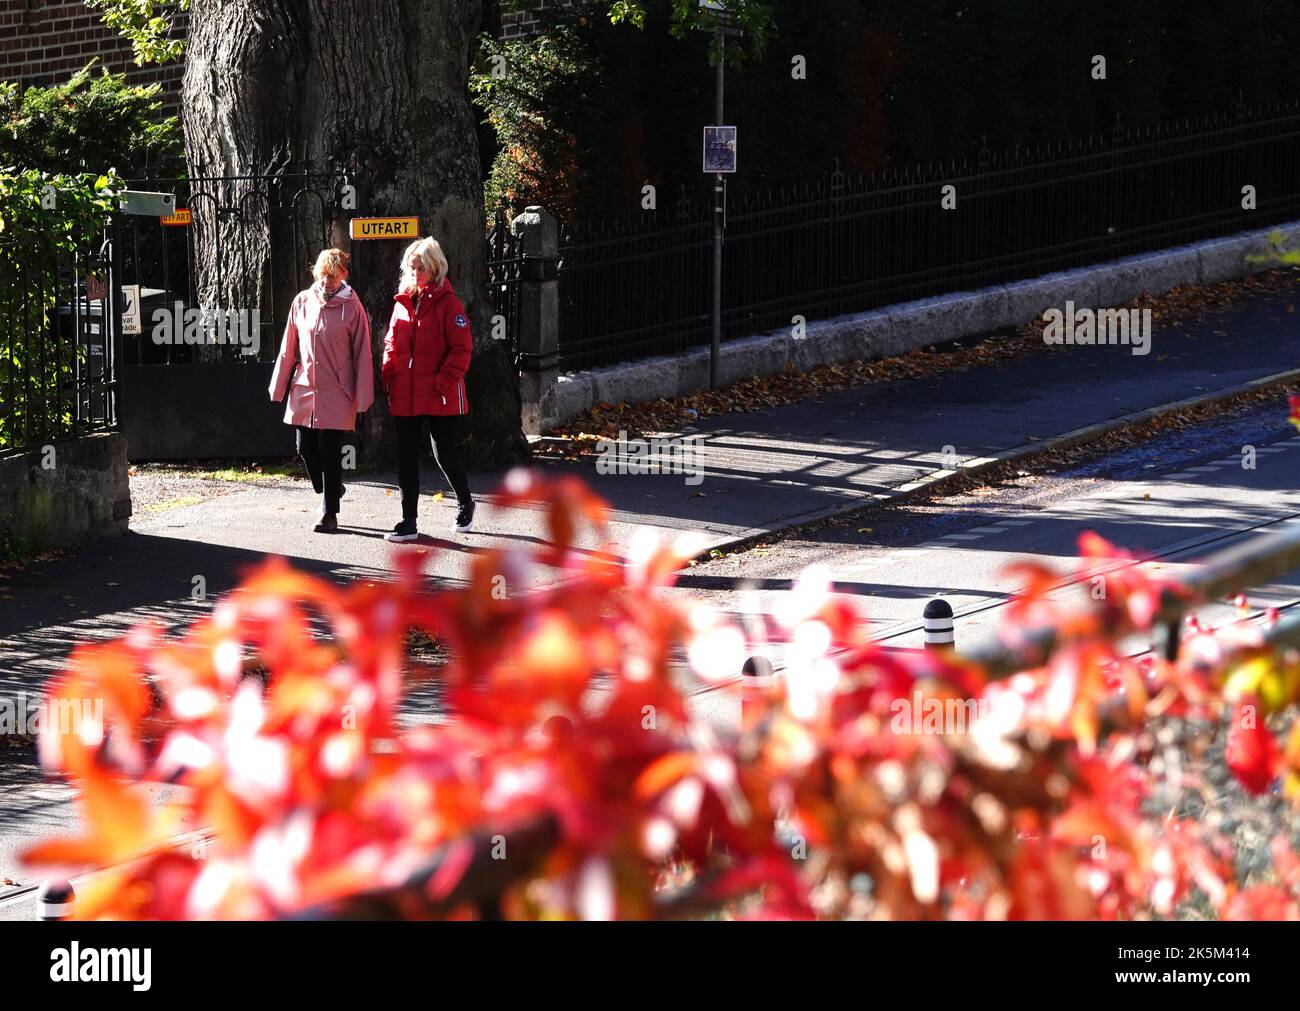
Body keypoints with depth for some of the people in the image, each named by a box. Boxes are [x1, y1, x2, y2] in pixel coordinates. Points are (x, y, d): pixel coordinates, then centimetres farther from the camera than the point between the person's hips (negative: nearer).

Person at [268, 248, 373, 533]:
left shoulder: (352, 308, -6)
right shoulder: (302, 302, 5)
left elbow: (362, 354, -5)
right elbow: (289, 347, 11)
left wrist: (362, 397, -9)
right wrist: (278, 386, 10)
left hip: (336, 393, -4)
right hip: (304, 391, 4)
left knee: (330, 453, -4)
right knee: (306, 448, 6)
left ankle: (329, 514, 4)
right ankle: (329, 492, 31)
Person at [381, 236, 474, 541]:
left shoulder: (447, 303, -8)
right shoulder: (403, 302, 11)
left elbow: (462, 348, -11)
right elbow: (391, 343, 17)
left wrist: (444, 381, -18)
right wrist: (387, 376, 3)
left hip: (440, 398, -6)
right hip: (405, 397, 6)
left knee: (445, 454, 3)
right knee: (406, 458, 5)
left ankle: (465, 504, 29)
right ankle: (408, 522, 9)